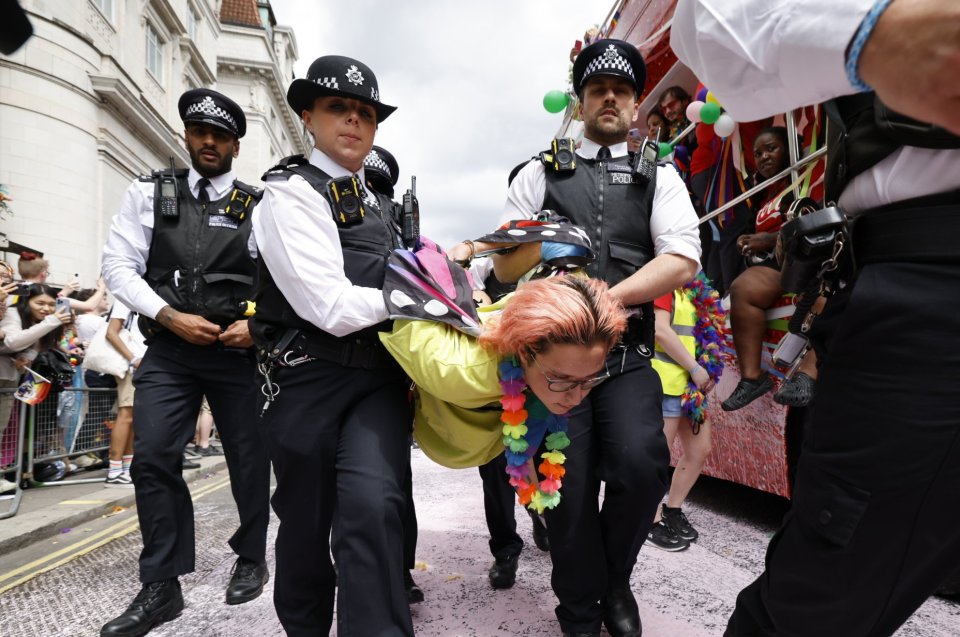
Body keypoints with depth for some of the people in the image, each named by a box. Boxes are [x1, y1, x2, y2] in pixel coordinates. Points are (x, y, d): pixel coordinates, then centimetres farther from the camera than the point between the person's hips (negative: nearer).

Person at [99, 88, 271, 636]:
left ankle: (252, 560, 31)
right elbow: (119, 265, 1)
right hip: (170, 349, 1)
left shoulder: (258, 206, 2)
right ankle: (161, 587, 11)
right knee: (153, 459, -5)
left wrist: (257, 326, -14)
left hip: (240, 351, -1)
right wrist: (171, 317, -11)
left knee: (249, 459, 9)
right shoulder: (149, 193, 6)